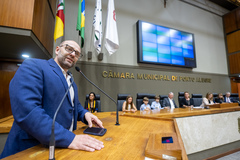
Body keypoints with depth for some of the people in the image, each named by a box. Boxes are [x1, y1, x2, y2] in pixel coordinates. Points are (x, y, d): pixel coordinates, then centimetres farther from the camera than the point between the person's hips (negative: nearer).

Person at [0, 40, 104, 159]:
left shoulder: (72, 82, 11)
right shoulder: (33, 66, -12)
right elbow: (26, 110, -25)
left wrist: (84, 114, -4)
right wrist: (69, 139, -28)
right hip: (32, 148, -7)